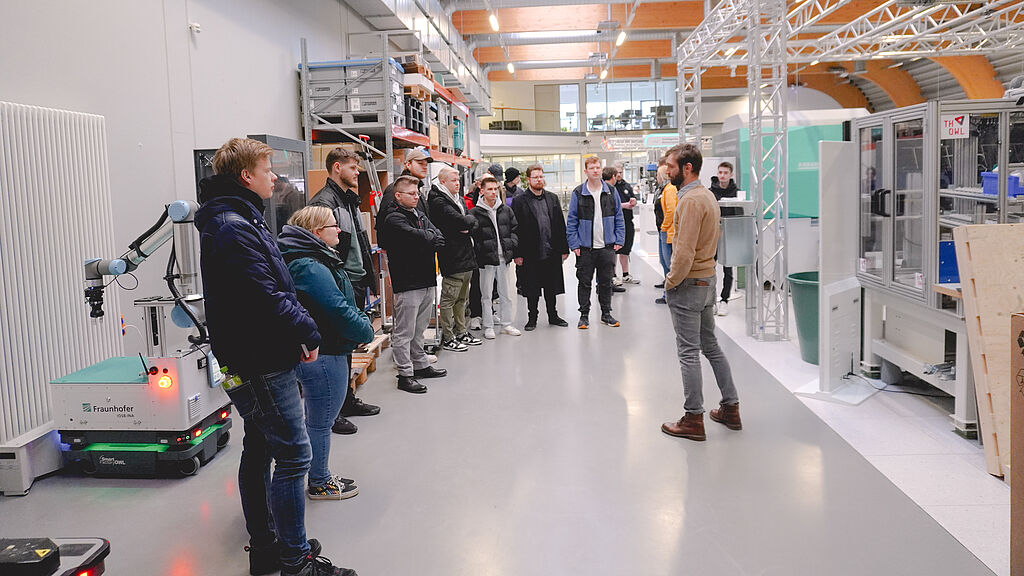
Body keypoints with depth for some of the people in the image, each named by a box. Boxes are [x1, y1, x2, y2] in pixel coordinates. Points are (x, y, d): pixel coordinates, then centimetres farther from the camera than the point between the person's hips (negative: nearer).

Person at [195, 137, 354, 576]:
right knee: (293, 455, -6)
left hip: (256, 361, 11)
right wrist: (307, 330, -13)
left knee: (259, 452, 17)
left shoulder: (238, 220, 16)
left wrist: (298, 326, 8)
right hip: (260, 363, -11)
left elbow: (274, 285, 18)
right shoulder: (233, 228, -18)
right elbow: (264, 297, -25)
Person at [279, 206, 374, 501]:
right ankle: (320, 485, 20)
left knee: (316, 420, 22)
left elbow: (342, 303, 17)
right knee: (321, 423, 5)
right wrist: (367, 331, -11)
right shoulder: (311, 267, -22)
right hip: (324, 356, -11)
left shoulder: (316, 261, 12)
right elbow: (339, 311, -24)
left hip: (320, 353, 11)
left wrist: (360, 318, 4)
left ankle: (320, 476, 37)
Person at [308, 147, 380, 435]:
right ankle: (331, 411, 7)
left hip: (356, 285, 10)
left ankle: (347, 400, 30)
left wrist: (369, 277, 21)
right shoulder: (324, 202, -15)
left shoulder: (350, 200, 17)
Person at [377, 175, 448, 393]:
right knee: (404, 332, -1)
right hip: (407, 283, -8)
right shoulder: (394, 220, -10)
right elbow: (417, 238, -23)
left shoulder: (421, 216, 16)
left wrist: (425, 238, -11)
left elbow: (440, 239, 4)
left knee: (419, 329, 19)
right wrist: (430, 237, -4)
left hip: (427, 280, 8)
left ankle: (420, 365, 31)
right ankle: (405, 375, 5)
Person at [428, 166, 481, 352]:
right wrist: (469, 220, -2)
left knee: (462, 298, 18)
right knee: (448, 299, -2)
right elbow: (461, 221, -23)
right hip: (452, 258, -9)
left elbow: (473, 222, 15)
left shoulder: (459, 199, 17)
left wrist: (467, 225, -6)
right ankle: (447, 338, 6)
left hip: (466, 256, 9)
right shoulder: (438, 202, -13)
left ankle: (461, 333, 28)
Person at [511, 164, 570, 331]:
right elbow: (516, 229, -6)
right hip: (530, 254, -3)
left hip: (551, 252, 3)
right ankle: (532, 318, 18)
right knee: (532, 288, 6)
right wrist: (517, 254, -11)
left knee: (552, 287, 12)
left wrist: (564, 248, 4)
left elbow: (561, 225, 10)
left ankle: (553, 316, 25)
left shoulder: (553, 198, 10)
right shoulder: (519, 201, -2)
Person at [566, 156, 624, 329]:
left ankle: (606, 313, 22)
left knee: (606, 282, 10)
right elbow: (571, 221, -1)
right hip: (585, 248, -2)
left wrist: (619, 240, 1)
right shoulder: (578, 194, -2)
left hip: (607, 246, 2)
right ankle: (584, 315, 16)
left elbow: (619, 218, 9)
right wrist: (574, 244, -7)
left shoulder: (611, 192, 5)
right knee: (584, 283, 5)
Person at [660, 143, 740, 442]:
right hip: (708, 279, 10)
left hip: (688, 284, -10)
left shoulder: (690, 200, -20)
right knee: (711, 346, 17)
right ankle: (730, 408, 25)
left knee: (689, 353, -2)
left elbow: (684, 252, -26)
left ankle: (693, 420, 6)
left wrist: (671, 282, -13)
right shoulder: (707, 195, 11)